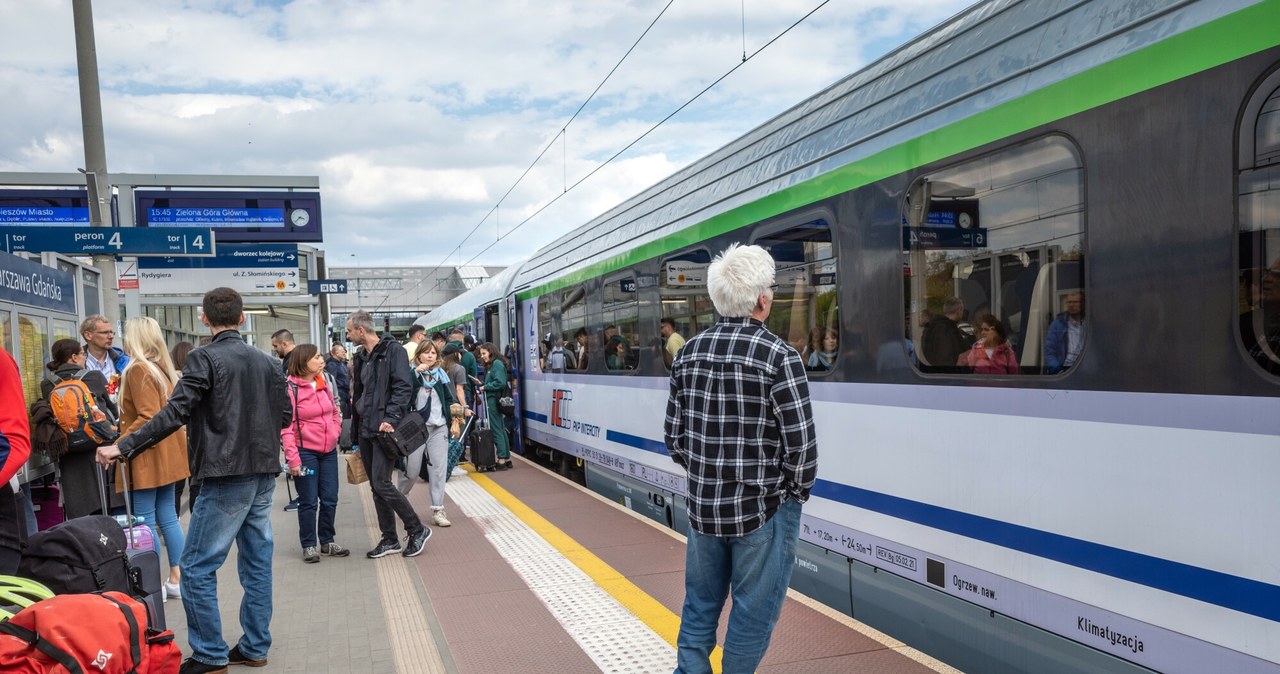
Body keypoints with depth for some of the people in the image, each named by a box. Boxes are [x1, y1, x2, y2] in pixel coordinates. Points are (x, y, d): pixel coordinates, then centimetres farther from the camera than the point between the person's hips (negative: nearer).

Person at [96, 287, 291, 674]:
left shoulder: (204, 359, -9)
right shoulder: (266, 361, 9)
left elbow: (174, 414, -17)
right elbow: (286, 415, 12)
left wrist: (123, 448, -13)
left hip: (227, 476, -7)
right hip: (263, 474, 7)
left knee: (196, 567, 3)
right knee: (257, 562, 12)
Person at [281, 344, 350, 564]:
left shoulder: (326, 381, 7)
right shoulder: (290, 388, -11)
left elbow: (336, 411, 19)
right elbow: (286, 426, -13)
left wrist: (335, 433, 5)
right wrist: (292, 458, -17)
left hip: (329, 450, 6)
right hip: (306, 452, -6)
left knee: (330, 499, 11)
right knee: (308, 502, 2)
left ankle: (327, 542, 24)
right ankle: (309, 545, 15)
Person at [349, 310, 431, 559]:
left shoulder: (393, 350, -8)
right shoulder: (362, 356, 17)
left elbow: (403, 387, -16)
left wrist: (391, 419, -24)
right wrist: (356, 428, 19)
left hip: (384, 429, -8)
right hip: (365, 430, 8)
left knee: (381, 484, -13)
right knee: (376, 487, 9)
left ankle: (417, 530, 1)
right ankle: (389, 539, 17)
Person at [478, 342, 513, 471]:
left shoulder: (497, 364, -11)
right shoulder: (491, 365, 19)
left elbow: (500, 383, -20)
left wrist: (485, 387, -12)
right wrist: (482, 384, 6)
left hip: (494, 401, -10)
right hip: (493, 400, 10)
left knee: (497, 430, -7)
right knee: (501, 430, 12)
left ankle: (502, 460, -4)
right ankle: (507, 459, 16)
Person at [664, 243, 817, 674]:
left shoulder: (689, 353, 2)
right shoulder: (778, 356, -15)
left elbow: (674, 435, 6)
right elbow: (800, 443, -16)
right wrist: (797, 492, 0)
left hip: (703, 505, 5)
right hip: (763, 509, -5)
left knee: (699, 608, 17)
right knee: (753, 614, 9)